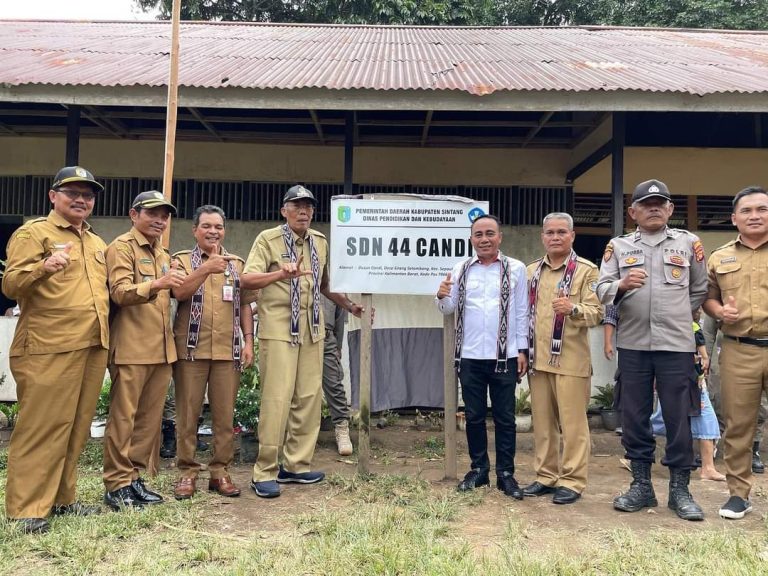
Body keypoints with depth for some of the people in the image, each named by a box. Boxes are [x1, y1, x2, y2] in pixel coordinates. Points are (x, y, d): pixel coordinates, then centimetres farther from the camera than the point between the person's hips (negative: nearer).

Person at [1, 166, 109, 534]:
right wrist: (43, 268, -29)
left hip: (92, 348, 7)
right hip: (47, 350, -7)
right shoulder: (33, 232, -1)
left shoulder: (97, 244, 20)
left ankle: (61, 498, 22)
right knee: (41, 428, -4)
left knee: (75, 429, 11)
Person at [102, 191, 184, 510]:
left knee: (150, 417, 10)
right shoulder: (121, 247, -4)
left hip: (161, 348, 8)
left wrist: (174, 283, 9)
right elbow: (119, 292, -18)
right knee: (123, 417, -2)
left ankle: (136, 477, 19)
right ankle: (117, 484, 7)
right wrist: (156, 284, -35)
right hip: (131, 348, -7)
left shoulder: (163, 254, 20)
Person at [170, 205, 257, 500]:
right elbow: (179, 292, -13)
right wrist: (207, 269, -27)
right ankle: (187, 471, 14)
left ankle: (220, 471, 16)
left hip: (228, 350, 2)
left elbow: (245, 305, 13)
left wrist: (248, 341, 4)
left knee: (225, 414, 5)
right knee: (188, 413, 3)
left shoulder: (237, 264, 13)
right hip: (191, 348, -2)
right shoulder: (182, 260, 5)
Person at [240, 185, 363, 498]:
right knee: (277, 399, -7)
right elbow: (246, 280, -12)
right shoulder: (268, 239, -2)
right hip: (279, 329, -6)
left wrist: (349, 305, 20)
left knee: (309, 398, 5)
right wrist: (280, 274, -26)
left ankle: (296, 465, 16)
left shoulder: (320, 242, 15)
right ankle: (265, 472, 3)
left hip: (312, 329, 6)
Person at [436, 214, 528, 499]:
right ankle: (478, 468, 26)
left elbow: (521, 312, 0)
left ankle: (506, 473, 18)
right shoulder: (461, 269, 5)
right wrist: (442, 297, -15)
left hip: (504, 356, -2)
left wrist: (522, 350, -3)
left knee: (504, 417, 7)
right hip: (470, 356, 2)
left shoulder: (516, 269, -1)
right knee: (474, 416, 12)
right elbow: (449, 309, 7)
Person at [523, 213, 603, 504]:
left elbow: (596, 312, -10)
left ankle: (572, 481, 9)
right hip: (537, 358, 5)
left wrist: (573, 309, -29)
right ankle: (546, 476, 21)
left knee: (572, 422, -1)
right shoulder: (531, 270, 14)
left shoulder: (586, 270, -1)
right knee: (542, 421, 10)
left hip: (570, 359, -5)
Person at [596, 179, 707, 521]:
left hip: (676, 345, -1)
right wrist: (621, 286, -21)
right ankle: (641, 485, 20)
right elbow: (601, 290, -2)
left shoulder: (688, 243, 7)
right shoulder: (618, 246, 7)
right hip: (632, 345, 1)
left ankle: (680, 490, 17)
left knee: (678, 418, 3)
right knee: (634, 417, 7)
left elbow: (700, 289, 16)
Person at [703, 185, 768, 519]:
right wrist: (718, 310, -4)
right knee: (737, 424, 6)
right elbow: (707, 296, 17)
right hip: (738, 352, 2)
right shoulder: (719, 258, 12)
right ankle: (739, 493, 17)